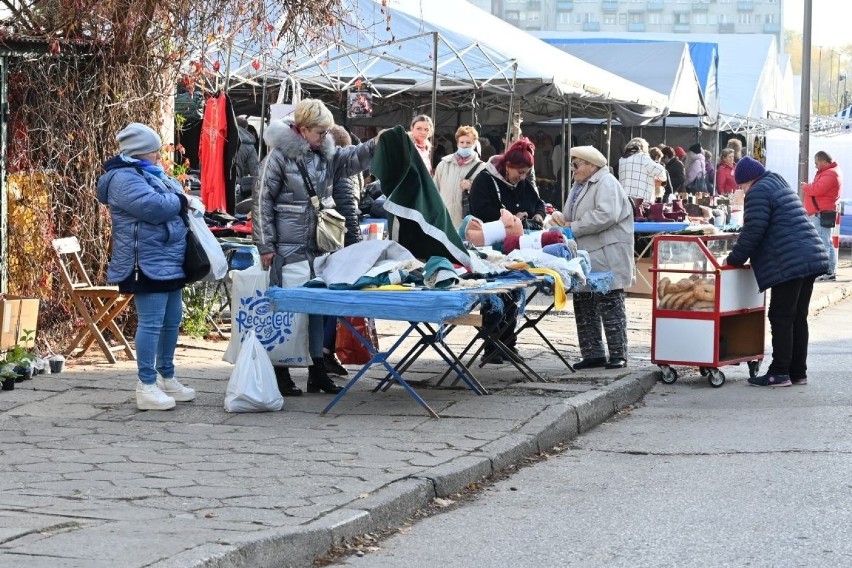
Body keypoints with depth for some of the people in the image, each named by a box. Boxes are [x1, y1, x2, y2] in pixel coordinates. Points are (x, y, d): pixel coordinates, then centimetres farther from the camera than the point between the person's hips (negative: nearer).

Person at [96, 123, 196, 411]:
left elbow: (175, 194, 25)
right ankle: (146, 386, -7)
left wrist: (180, 201, 1)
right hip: (147, 264, -10)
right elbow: (153, 206, -26)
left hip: (169, 262, 10)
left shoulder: (150, 174, 19)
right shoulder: (124, 179, -14)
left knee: (171, 321, 14)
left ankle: (167, 378, 23)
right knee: (151, 323, -10)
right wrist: (179, 201, -8)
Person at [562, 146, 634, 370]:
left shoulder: (606, 183, -12)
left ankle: (618, 354, 2)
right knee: (584, 306, 10)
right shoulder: (580, 186, 17)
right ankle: (593, 354, 17)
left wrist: (574, 227, -21)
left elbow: (606, 216, -26)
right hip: (585, 256, 10)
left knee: (610, 305, -4)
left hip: (606, 257, -10)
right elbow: (571, 218, 23)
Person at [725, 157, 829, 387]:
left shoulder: (758, 192, -7)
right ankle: (798, 372, 14)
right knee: (798, 318, 12)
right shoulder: (781, 186, 23)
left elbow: (752, 232, -12)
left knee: (781, 318, -5)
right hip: (812, 259, 9)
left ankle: (779, 373, -5)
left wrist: (733, 260, -1)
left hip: (789, 264, -9)